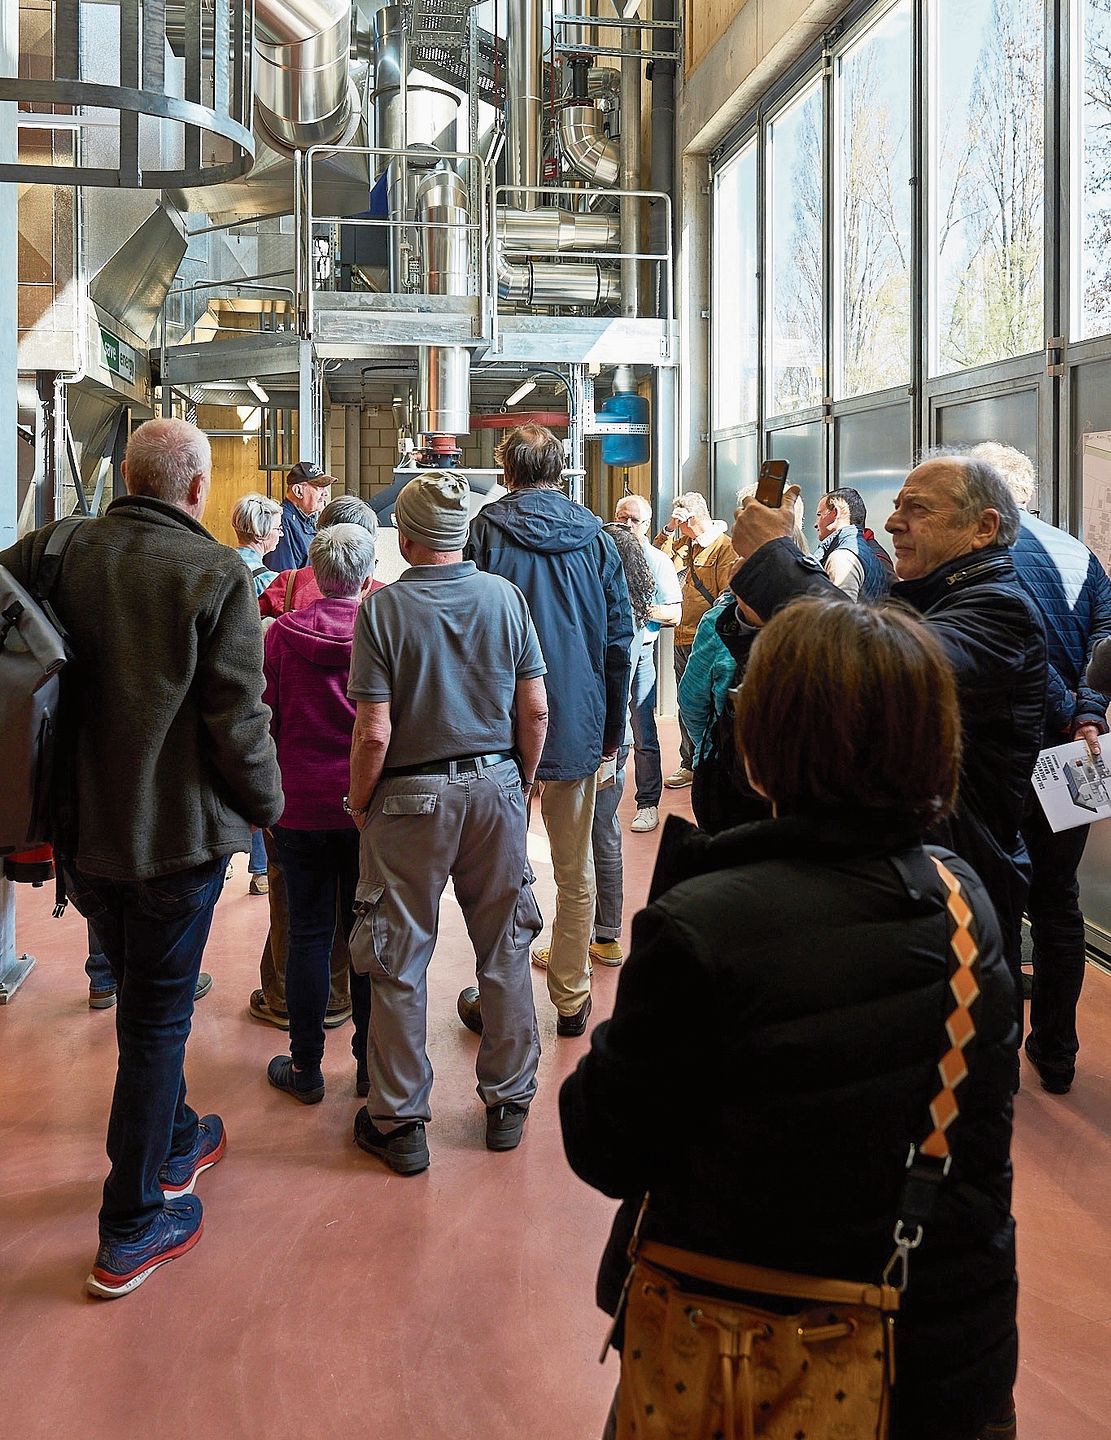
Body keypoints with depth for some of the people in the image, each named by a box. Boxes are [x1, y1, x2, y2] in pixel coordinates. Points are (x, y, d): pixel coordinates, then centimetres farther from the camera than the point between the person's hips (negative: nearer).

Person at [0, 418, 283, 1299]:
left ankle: (173, 1142, 45)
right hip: (177, 832, -5)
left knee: (140, 998, 25)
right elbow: (239, 721, -17)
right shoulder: (217, 574, -16)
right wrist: (266, 806, 0)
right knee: (158, 1018, 8)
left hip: (81, 829, 5)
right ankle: (131, 1231, 18)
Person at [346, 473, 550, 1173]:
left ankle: (400, 1122, 18)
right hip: (496, 786, 3)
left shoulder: (384, 608, -11)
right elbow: (536, 710, -1)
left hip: (411, 799, -3)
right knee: (505, 952, 14)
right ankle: (509, 1103, 26)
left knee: (400, 963, 8)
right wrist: (521, 784, 12)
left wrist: (358, 802, 1)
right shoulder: (506, 597, -3)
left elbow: (374, 732, -14)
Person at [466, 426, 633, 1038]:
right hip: (579, 723, 3)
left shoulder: (484, 531, -5)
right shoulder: (595, 536, 3)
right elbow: (620, 636, 5)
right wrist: (613, 726, 13)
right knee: (575, 871, 12)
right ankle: (571, 999, 20)